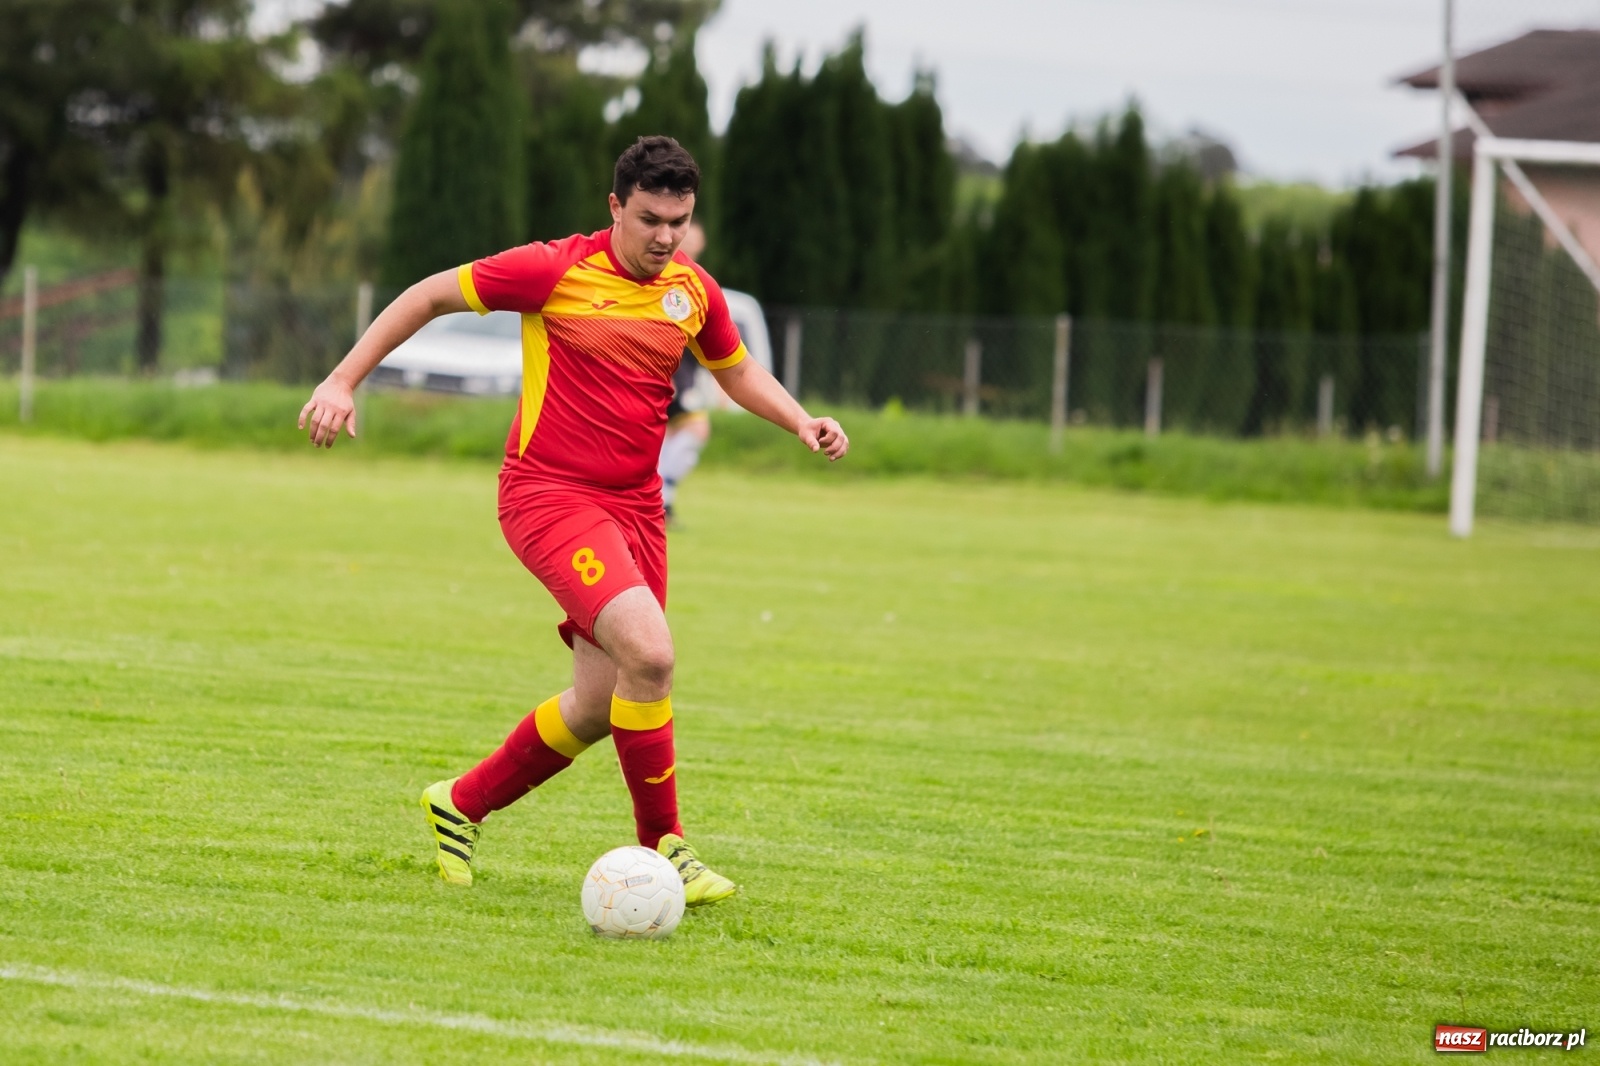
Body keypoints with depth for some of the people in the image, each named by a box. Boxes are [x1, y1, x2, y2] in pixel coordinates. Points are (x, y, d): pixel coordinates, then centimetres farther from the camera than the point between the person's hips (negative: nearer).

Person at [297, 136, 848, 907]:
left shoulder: (693, 291, 5)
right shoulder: (556, 271, -11)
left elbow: (735, 368, 25)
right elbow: (431, 296, -2)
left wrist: (801, 422, 7)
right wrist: (343, 381, -6)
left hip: (634, 503, 7)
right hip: (548, 492, -7)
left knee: (599, 708, 7)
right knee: (649, 652, -25)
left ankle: (462, 805, 30)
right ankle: (662, 847, -12)